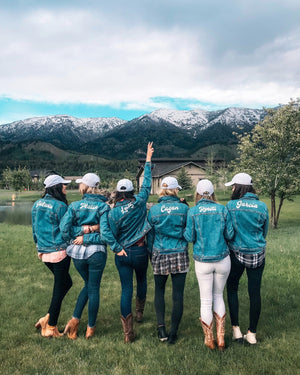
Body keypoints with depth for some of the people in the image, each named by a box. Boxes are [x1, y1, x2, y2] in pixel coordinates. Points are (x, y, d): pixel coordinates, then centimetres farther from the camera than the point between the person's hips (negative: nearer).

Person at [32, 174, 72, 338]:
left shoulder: (37, 204, 8)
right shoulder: (60, 206, -15)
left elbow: (35, 229, 16)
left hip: (44, 252, 8)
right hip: (60, 252, -8)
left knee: (66, 282, 21)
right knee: (59, 289, 5)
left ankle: (48, 318, 19)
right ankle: (51, 327, 13)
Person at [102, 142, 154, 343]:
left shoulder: (113, 213, -10)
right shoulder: (139, 203, -10)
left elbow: (111, 235, -11)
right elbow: (147, 184, 0)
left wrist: (118, 249, 3)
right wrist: (148, 160, 8)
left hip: (122, 254, 0)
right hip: (140, 251, 0)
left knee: (126, 290, 5)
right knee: (142, 280, 26)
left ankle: (128, 332, 6)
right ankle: (139, 312, 45)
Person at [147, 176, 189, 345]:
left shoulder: (154, 209, -2)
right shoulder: (184, 208, -4)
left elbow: (150, 235, 5)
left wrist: (151, 255, 17)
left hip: (160, 255, 1)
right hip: (180, 255, -1)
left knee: (159, 291, 19)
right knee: (178, 295, 6)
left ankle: (161, 327, 12)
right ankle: (173, 333, 13)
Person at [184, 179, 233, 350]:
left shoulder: (193, 211, -7)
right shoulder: (222, 209, -3)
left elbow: (189, 237, -6)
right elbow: (230, 235, -1)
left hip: (203, 261, -2)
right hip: (223, 259, 2)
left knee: (206, 301, 10)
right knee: (218, 296, 20)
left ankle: (209, 340, 23)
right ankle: (221, 338, 22)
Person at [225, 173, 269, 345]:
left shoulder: (231, 205, -10)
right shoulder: (262, 206, -4)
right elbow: (265, 232, 9)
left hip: (237, 253, -2)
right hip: (257, 255, 2)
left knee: (232, 288, 16)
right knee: (255, 292, 9)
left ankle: (236, 329, 15)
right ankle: (252, 333, 20)